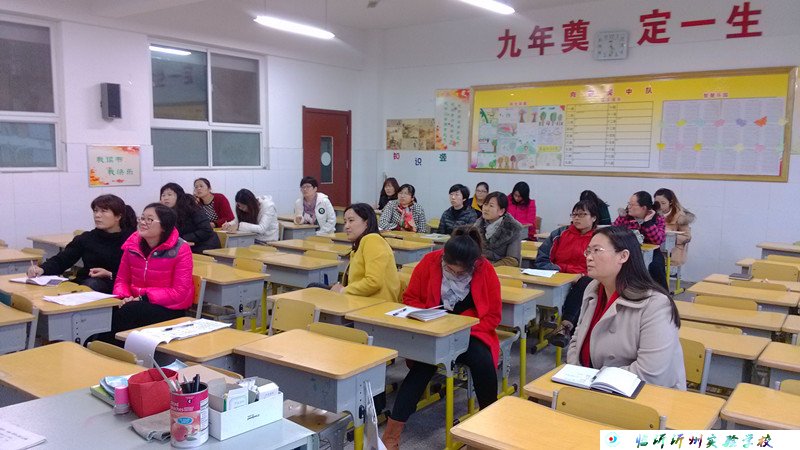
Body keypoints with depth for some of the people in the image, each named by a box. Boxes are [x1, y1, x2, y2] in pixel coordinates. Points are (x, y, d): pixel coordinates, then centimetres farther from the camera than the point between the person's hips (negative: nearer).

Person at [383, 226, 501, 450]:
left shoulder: (485, 270, -11)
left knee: (483, 362, -30)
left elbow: (493, 316, -4)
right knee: (423, 366, -28)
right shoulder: (429, 262, -10)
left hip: (470, 333, 0)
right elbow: (410, 298, 2)